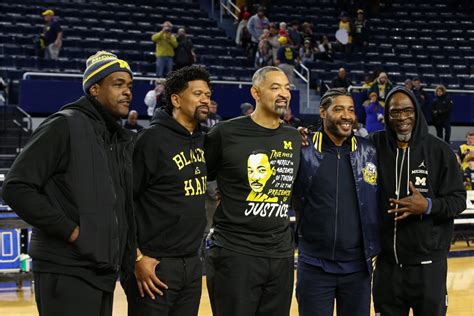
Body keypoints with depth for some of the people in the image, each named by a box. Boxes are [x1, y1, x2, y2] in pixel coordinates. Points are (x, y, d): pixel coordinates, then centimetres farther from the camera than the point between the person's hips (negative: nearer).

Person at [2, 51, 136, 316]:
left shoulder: (124, 140, 15)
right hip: (67, 274, -8)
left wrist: (129, 261, 12)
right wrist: (70, 230, -16)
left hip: (104, 273, 8)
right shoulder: (65, 126, -8)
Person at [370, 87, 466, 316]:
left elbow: (458, 199, -1)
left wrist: (428, 206, -19)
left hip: (428, 262, -1)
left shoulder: (438, 150, -3)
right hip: (386, 261, 2)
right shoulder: (375, 145, 0)